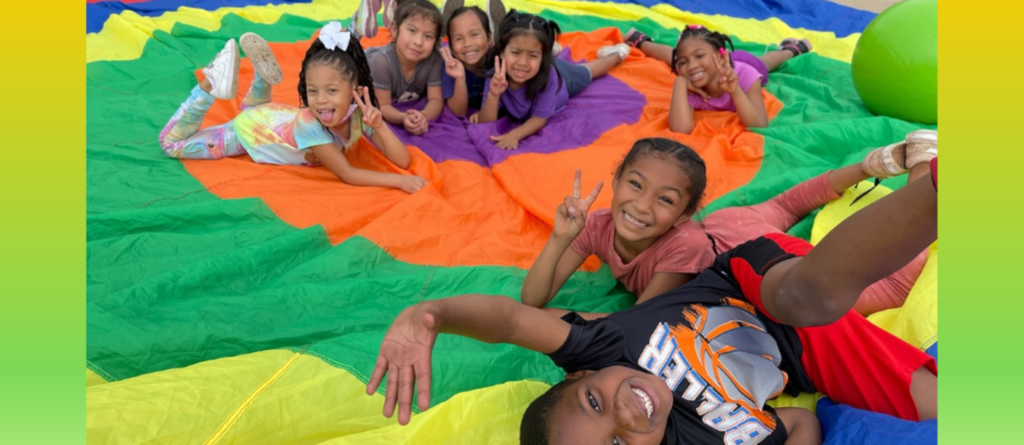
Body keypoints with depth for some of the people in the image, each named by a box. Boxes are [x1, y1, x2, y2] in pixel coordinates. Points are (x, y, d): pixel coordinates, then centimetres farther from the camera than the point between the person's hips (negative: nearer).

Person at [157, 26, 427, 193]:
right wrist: (398, 181, -58)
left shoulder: (359, 114, -32)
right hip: (248, 129, -5)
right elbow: (346, 174, -46)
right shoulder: (309, 124, -45)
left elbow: (403, 161, -37)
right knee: (171, 142, 6)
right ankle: (211, 82, 1)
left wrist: (378, 125, -51)